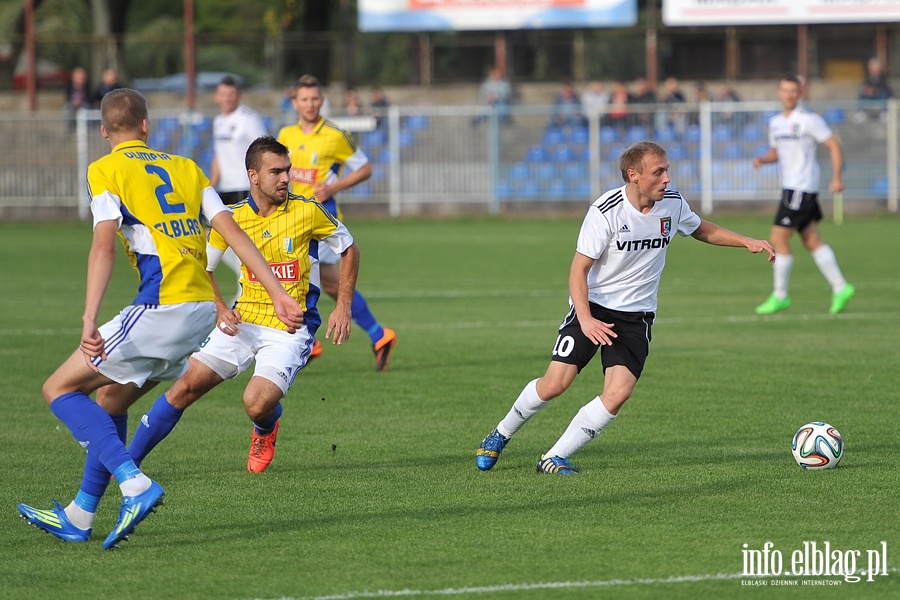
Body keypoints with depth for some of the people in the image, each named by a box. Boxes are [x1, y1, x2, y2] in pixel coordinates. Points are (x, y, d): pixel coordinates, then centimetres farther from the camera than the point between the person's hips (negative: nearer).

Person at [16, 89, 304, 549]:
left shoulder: (105, 170, 0)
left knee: (60, 388, 4)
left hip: (162, 309, -7)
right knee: (111, 395, 23)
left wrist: (89, 322, -20)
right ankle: (79, 517, 26)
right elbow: (234, 234, 9)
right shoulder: (185, 168, 17)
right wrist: (279, 294, 5)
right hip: (204, 309, 7)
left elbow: (104, 244, -14)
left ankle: (135, 485, -14)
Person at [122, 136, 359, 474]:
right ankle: (127, 461, 2)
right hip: (243, 321, 3)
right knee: (187, 385, -9)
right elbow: (203, 265, 12)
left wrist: (343, 307, -1)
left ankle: (265, 431, 17)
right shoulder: (232, 217, -2)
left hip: (290, 330, -3)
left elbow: (349, 250, 6)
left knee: (257, 404, -23)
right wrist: (220, 309, -6)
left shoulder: (307, 211, -8)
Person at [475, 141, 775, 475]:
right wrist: (585, 318, -29)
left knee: (618, 394, -16)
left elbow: (705, 231, 18)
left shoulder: (672, 203, -4)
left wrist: (747, 242, 5)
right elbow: (579, 269, -17)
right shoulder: (605, 212, -19)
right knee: (555, 383, -11)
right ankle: (501, 435, 16)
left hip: (636, 315, 4)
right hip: (593, 307, -3)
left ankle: (554, 458, -6)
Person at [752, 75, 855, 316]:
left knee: (779, 239, -7)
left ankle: (780, 296, 1)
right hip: (790, 186, 8)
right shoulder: (775, 123, 13)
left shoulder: (809, 120, -10)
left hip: (801, 187, -8)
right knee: (812, 240, 7)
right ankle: (840, 288, 9)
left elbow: (834, 145, -9)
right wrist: (762, 159, 3)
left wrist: (837, 178, -16)